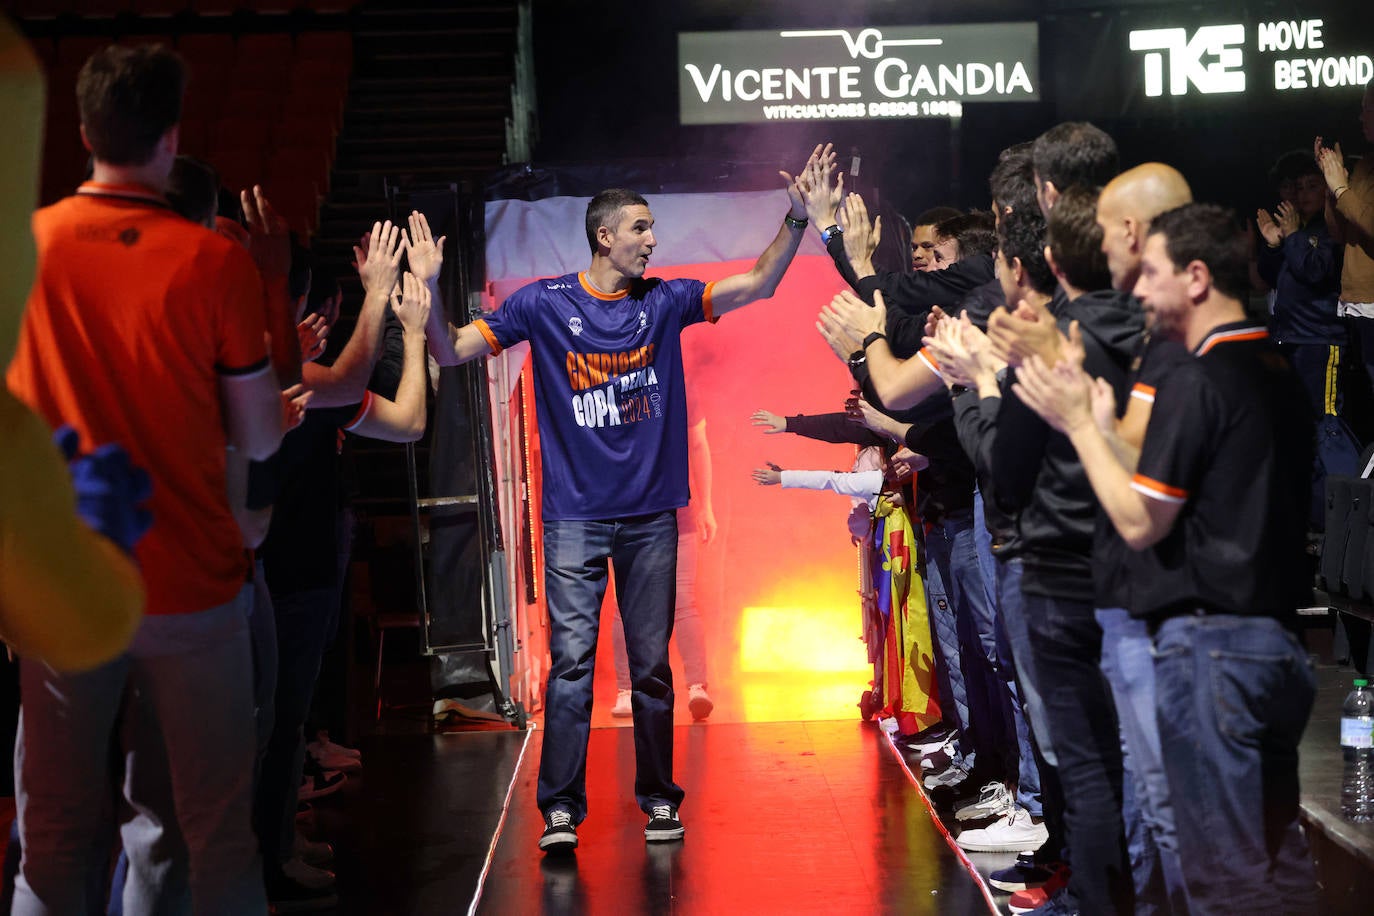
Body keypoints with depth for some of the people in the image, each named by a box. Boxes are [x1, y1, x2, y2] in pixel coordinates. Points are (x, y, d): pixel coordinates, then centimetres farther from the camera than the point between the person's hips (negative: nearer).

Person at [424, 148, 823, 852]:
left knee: (652, 663, 7)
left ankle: (658, 798, 17)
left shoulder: (664, 301, 6)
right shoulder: (545, 304, -1)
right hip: (575, 516, -2)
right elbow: (454, 351, -2)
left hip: (650, 515, 2)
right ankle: (561, 807, 1)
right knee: (570, 662, -5)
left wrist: (795, 218, -9)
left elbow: (758, 284, 3)